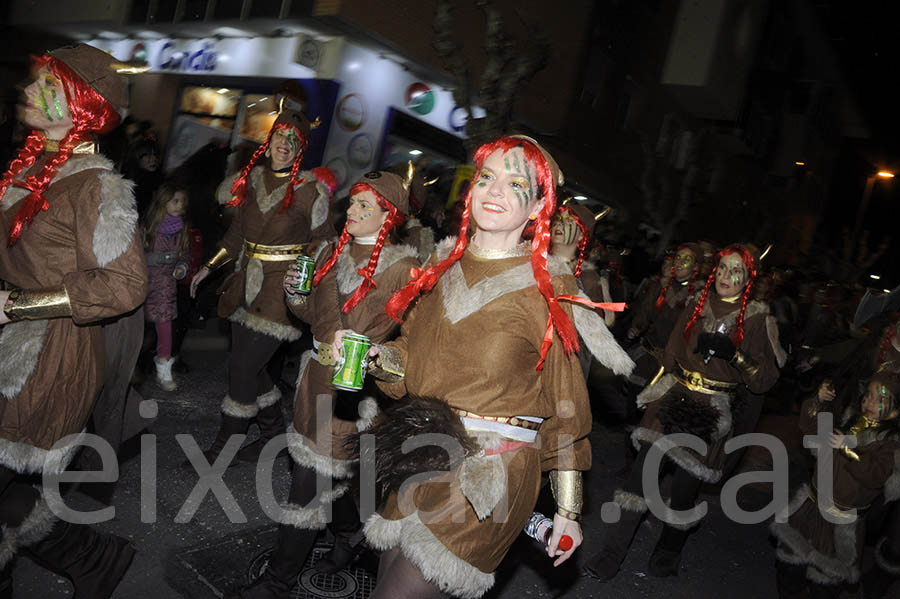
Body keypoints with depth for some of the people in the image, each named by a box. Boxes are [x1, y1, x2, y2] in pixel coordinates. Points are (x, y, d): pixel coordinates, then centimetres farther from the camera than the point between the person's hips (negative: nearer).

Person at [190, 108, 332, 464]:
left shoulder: (310, 191, -8)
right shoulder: (252, 179, 8)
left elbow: (323, 244, -2)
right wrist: (210, 267, 16)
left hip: (281, 288, -6)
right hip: (247, 283, 6)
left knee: (242, 367, -6)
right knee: (249, 364, 11)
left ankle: (223, 446, 11)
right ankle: (274, 429, 31)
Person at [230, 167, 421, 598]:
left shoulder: (402, 269, -13)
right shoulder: (332, 253, 7)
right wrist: (295, 293, -2)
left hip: (355, 388, -6)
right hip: (317, 377, 6)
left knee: (311, 481, 1)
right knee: (327, 472, 19)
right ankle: (349, 534, 46)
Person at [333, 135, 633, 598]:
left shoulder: (547, 290, -6)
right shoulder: (444, 265, 7)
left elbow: (564, 406, -2)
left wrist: (568, 509, 1)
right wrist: (373, 354, -6)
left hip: (488, 478, -5)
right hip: (419, 462, 5)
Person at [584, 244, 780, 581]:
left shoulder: (756, 319, 0)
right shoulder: (697, 306, 9)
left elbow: (765, 380, -4)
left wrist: (733, 353, -17)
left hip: (713, 413, -2)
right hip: (674, 400, 2)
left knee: (686, 485, 3)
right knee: (642, 471, -10)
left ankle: (667, 558, 28)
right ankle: (610, 556, -3)